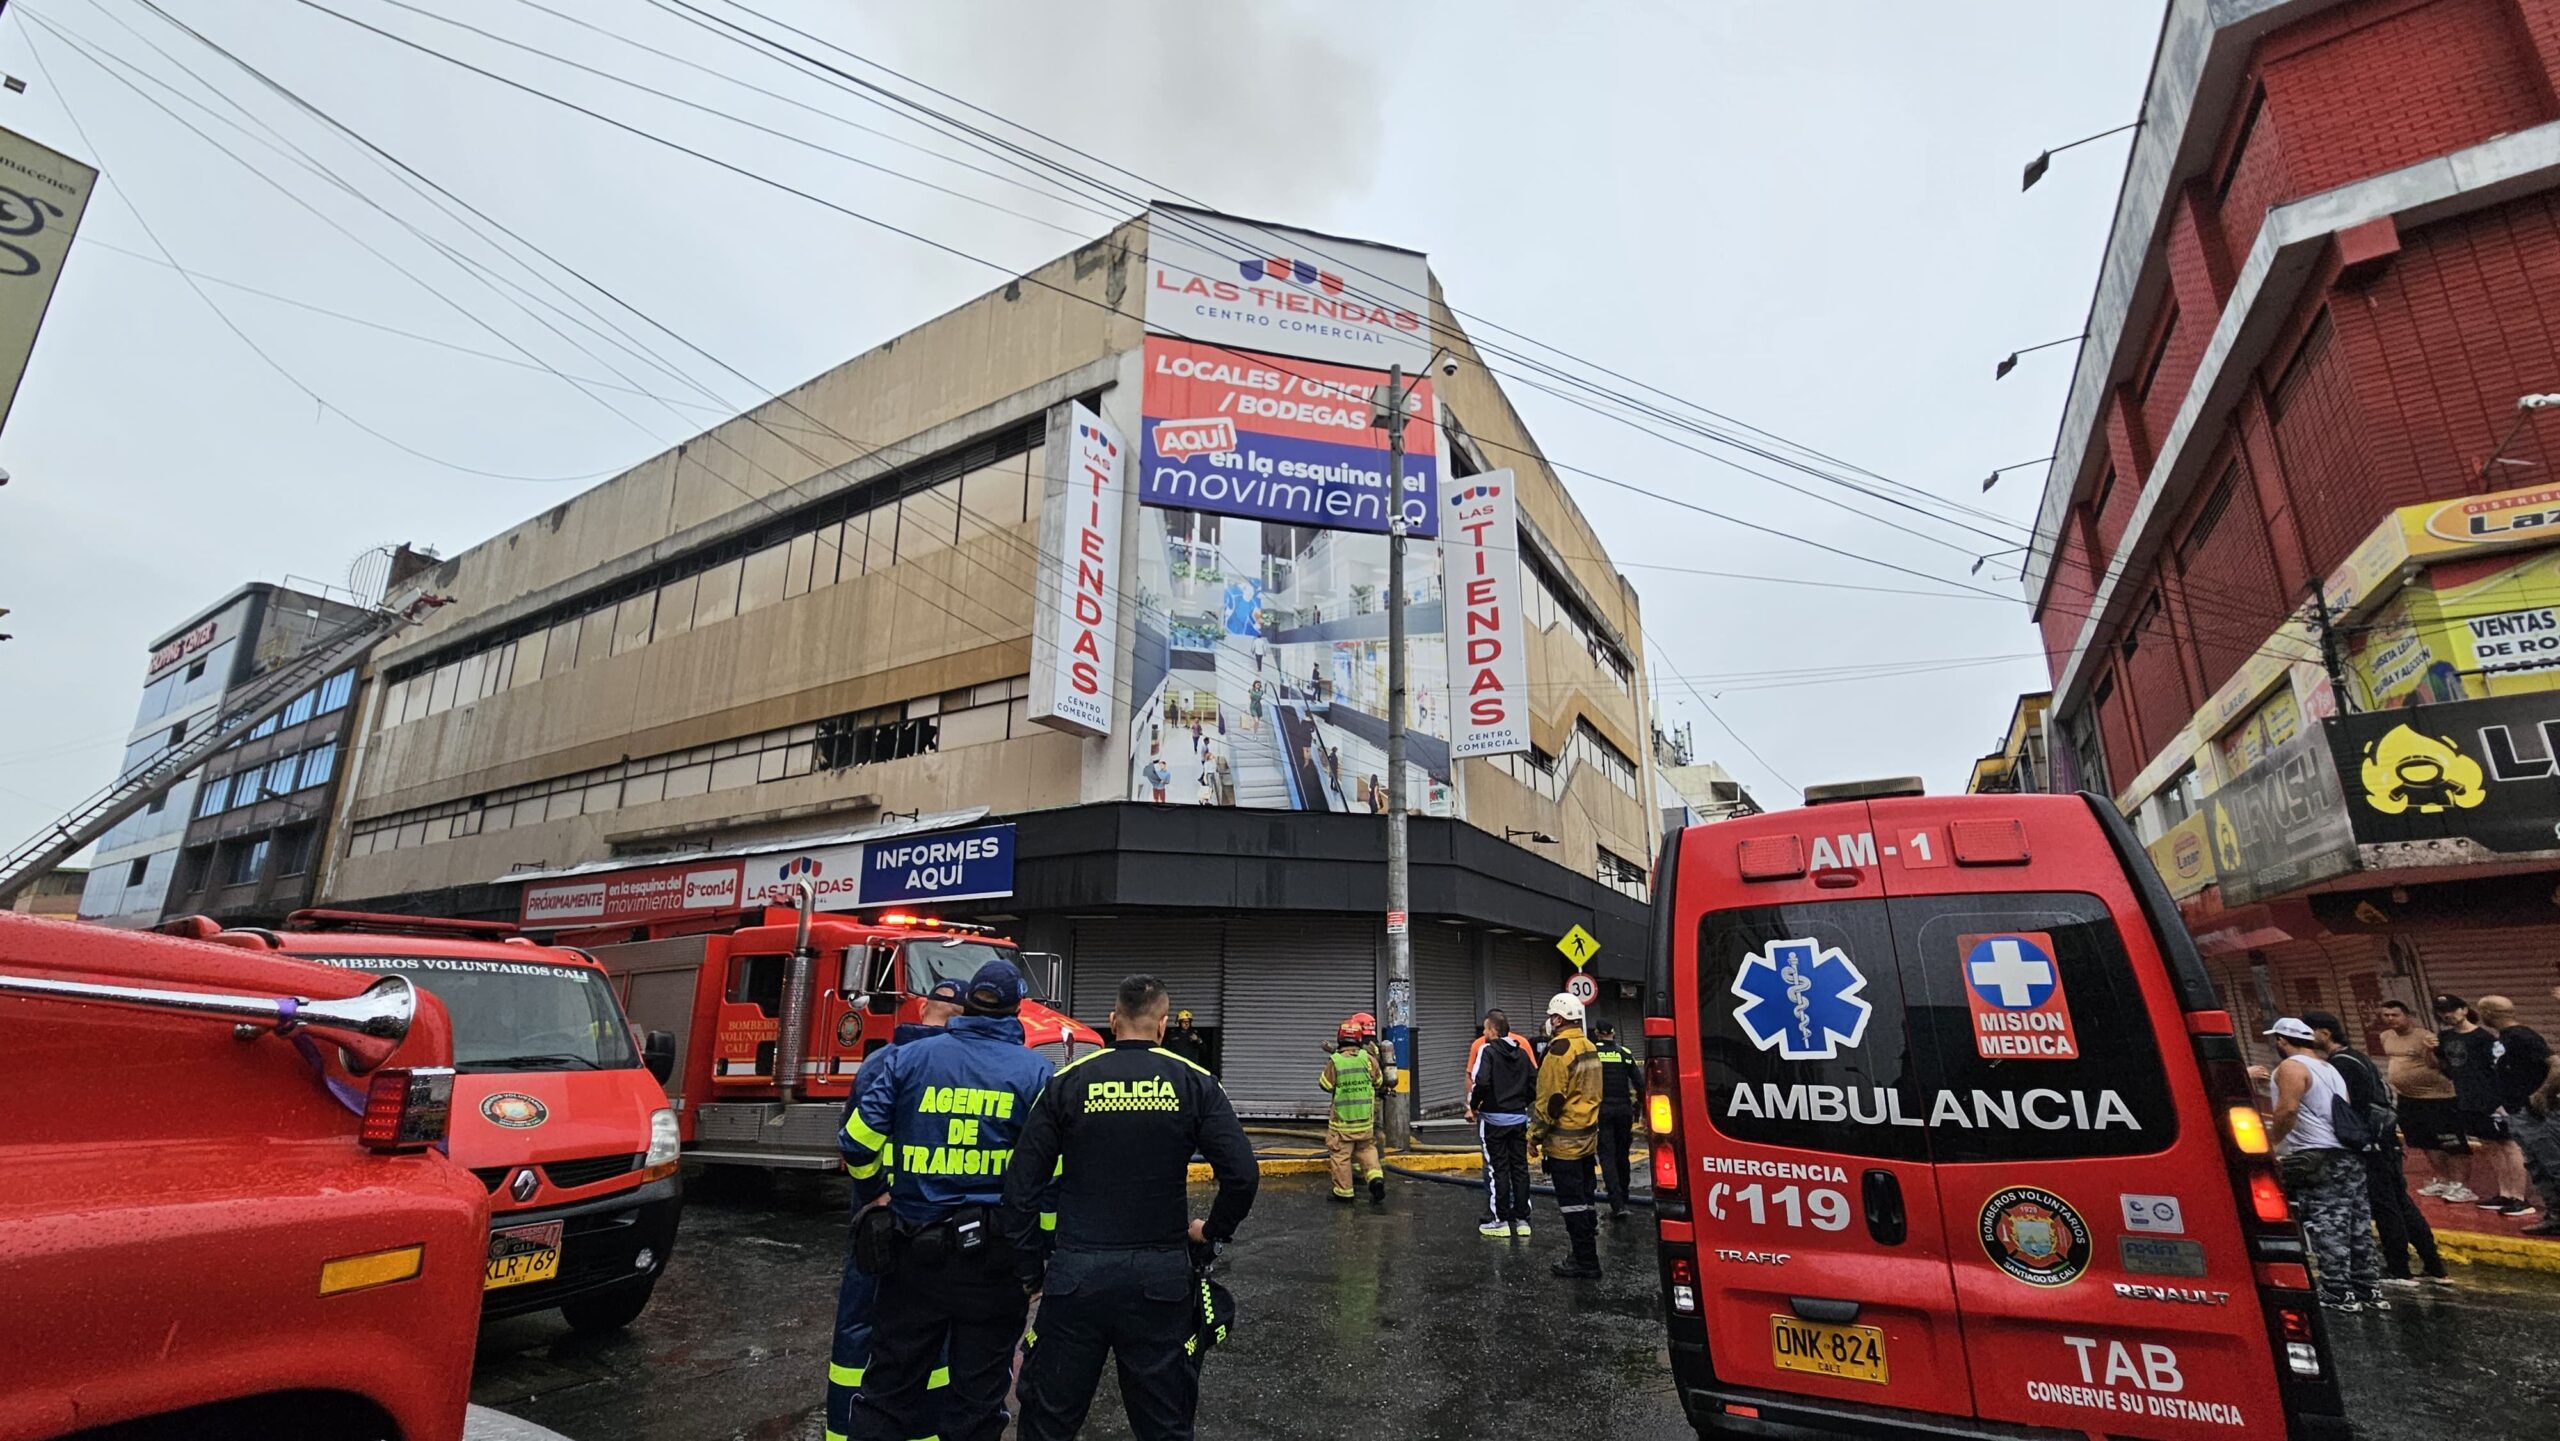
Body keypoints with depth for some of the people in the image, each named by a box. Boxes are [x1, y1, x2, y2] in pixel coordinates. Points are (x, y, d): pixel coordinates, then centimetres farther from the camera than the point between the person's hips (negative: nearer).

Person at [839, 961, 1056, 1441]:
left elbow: (858, 1140, -2)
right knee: (977, 1393, 12)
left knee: (889, 1385, 17)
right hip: (995, 1256, -1)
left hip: (912, 1250, 2)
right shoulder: (1036, 1071, -5)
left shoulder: (907, 1058, 0)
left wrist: (876, 1194, 16)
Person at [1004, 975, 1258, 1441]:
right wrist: (1212, 1230, 7)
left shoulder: (1069, 1082, -1)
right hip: (1161, 1275, 0)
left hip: (1076, 1274, 0)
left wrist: (1029, 1269, 7)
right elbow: (1242, 1174, -10)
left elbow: (1020, 1183, -2)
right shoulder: (1194, 1083, -3)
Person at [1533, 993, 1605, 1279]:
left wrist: (1536, 1133, -11)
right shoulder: (1589, 1048, 9)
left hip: (1564, 1140, -9)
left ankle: (1585, 1263, 5)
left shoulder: (1559, 1051, -20)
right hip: (1588, 1137, 9)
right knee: (1583, 1198, 18)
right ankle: (1587, 1253, 27)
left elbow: (1551, 1099, -21)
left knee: (1572, 1202, -1)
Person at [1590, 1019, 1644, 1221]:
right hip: (1623, 1110, 3)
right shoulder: (1625, 1053, 3)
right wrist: (1639, 1105, 13)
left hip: (1602, 1111, -3)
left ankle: (1617, 1204, -12)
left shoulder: (1591, 1053, -4)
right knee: (1622, 1156, 16)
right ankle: (1623, 1200, 24)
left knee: (1607, 1156, -2)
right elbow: (1639, 1083, 1)